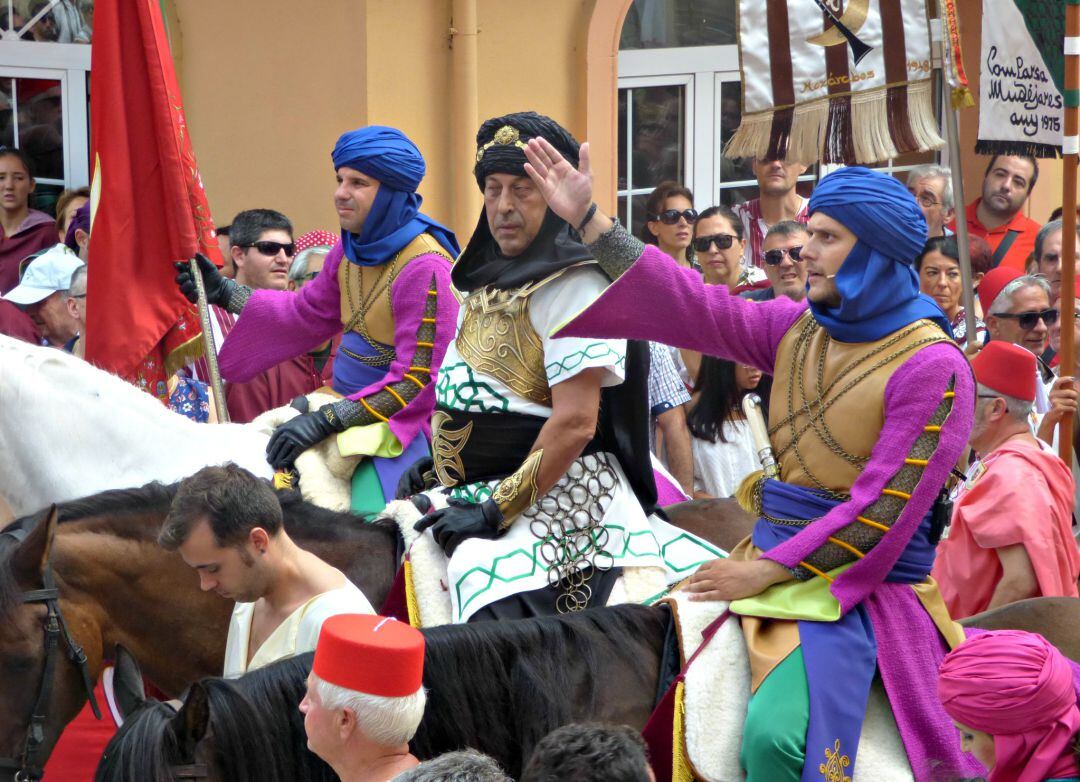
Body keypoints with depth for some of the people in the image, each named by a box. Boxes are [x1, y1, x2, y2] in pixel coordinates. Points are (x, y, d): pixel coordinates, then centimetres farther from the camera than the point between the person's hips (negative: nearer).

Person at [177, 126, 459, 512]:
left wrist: (327, 421, -25)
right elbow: (305, 313, 21)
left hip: (402, 419, -8)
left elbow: (418, 380, -22)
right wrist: (222, 292, 11)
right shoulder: (353, 248, 5)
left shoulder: (425, 267, -20)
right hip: (350, 404, 8)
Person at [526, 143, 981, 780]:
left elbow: (883, 509, -16)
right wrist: (589, 220, 2)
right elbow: (692, 308, 6)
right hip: (774, 553, 8)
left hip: (862, 577, -8)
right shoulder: (798, 330, 9)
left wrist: (766, 571, -17)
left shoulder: (933, 365, -12)